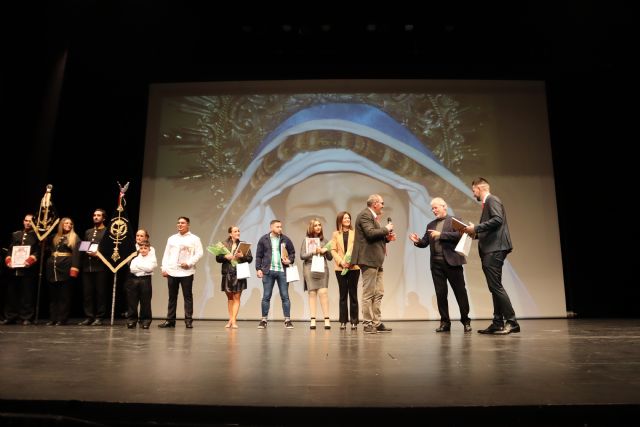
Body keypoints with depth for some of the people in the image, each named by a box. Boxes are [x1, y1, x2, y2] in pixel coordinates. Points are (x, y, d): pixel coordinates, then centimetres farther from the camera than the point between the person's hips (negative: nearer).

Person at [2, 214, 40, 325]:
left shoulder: (36, 236, 5)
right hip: (14, 268, 4)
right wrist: (8, 259, -2)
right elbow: (10, 249, 15)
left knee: (27, 294, -2)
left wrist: (30, 260, -20)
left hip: (28, 268, -4)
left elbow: (38, 251, -4)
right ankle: (10, 317, 17)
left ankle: (26, 318, 4)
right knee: (12, 293, 8)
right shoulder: (15, 234, 19)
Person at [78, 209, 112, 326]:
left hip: (101, 266, -5)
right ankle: (89, 317, 11)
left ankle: (99, 317, 5)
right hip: (87, 266, 6)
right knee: (87, 293, 4)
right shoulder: (88, 231, 20)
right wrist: (85, 252, 1)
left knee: (101, 293, -1)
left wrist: (99, 254, -17)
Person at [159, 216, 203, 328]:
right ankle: (170, 320, 15)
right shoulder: (171, 238, 16)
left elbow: (199, 253, -5)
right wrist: (164, 268, 5)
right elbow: (166, 254, 15)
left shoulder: (194, 239, 3)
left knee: (188, 296, -1)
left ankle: (188, 320, 3)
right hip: (171, 272, 4)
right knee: (172, 297, 8)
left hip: (186, 272, -4)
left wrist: (189, 263, -15)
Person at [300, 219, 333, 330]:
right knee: (312, 293, -2)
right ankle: (313, 320, 1)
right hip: (309, 269, -1)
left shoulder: (324, 241, 13)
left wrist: (326, 250, -4)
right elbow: (302, 256, 1)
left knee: (323, 292, -9)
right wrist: (313, 252, -10)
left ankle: (326, 319, -7)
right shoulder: (306, 240, 7)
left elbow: (330, 258, 15)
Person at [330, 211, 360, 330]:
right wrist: (341, 262, -10)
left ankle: (354, 321, 5)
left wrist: (353, 260, -14)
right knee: (343, 294, 4)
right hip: (340, 268, 1)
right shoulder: (335, 234, 11)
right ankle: (343, 321, 9)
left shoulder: (355, 232, 8)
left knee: (353, 293, 1)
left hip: (354, 267, -1)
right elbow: (333, 250, 5)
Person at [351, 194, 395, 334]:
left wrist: (387, 238, 10)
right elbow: (370, 233, -22)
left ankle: (377, 323, 17)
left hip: (376, 261, 11)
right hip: (369, 259, -10)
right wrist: (386, 229, -9)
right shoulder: (365, 215, -9)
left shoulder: (372, 217, 22)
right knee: (369, 293, -6)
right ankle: (368, 324, 1)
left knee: (378, 293, 11)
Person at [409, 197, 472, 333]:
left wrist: (440, 234, -17)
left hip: (452, 261, -4)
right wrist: (417, 241, -8)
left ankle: (466, 321, 13)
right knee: (440, 293, 5)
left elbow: (459, 235, -13)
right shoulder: (430, 225, 18)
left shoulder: (454, 221, 3)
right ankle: (445, 322, 14)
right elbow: (425, 243, 13)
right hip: (436, 263, 5)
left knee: (460, 291, 1)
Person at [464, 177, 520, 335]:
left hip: (495, 249, -10)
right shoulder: (487, 203, 23)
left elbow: (498, 219, -21)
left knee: (496, 286, -12)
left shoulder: (492, 200, -5)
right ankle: (498, 323, 12)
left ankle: (511, 321, -8)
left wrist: (476, 228, -17)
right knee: (494, 287, 9)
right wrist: (475, 233, 16)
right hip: (489, 250, 10)